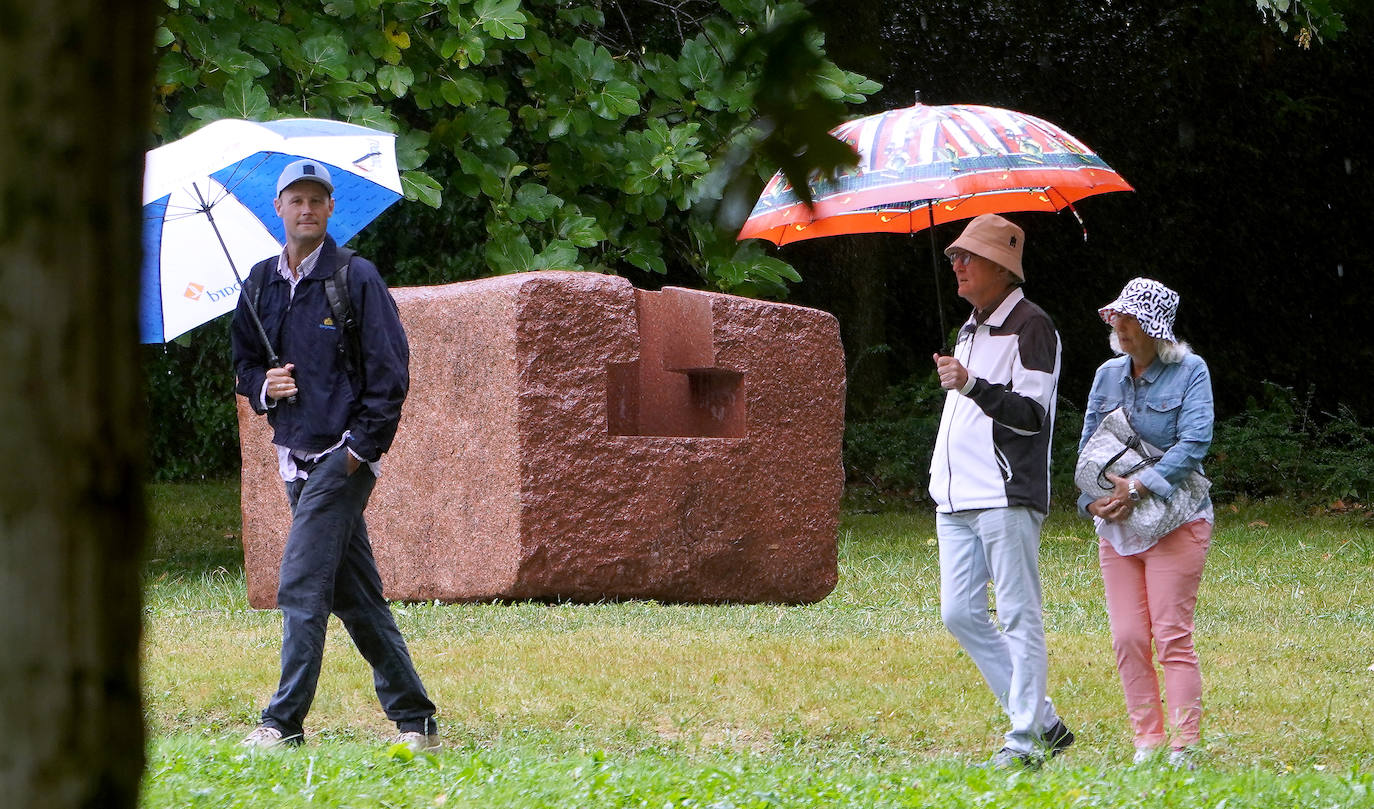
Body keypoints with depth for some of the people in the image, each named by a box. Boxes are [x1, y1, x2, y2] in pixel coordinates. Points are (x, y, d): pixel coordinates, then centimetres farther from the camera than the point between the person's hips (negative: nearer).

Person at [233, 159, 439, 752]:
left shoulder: (356, 278, -6)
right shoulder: (261, 283, 12)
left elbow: (389, 370, -8)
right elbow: (244, 360, 22)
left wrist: (361, 447, -12)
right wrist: (263, 386, -2)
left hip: (342, 457, -7)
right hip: (296, 455, 7)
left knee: (301, 587, -13)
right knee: (355, 595, 9)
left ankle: (284, 723, -11)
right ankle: (414, 718, 15)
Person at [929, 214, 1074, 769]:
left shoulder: (1031, 326, -7)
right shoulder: (970, 330, 21)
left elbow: (1033, 414, -16)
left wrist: (972, 385, -27)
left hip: (1006, 496, -9)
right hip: (956, 498, 9)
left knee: (1018, 617, -8)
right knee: (960, 614, 4)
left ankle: (1027, 740, -6)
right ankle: (1043, 722, 11)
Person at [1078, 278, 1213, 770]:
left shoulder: (1189, 372, -4)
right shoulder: (1108, 376, 10)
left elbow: (1194, 443, -14)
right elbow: (1088, 447, 14)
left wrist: (1139, 488, -20)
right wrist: (1092, 499, -4)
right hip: (1115, 526, 5)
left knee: (1172, 633, -9)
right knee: (1127, 637, 0)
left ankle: (1184, 745, -8)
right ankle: (1146, 742, 7)